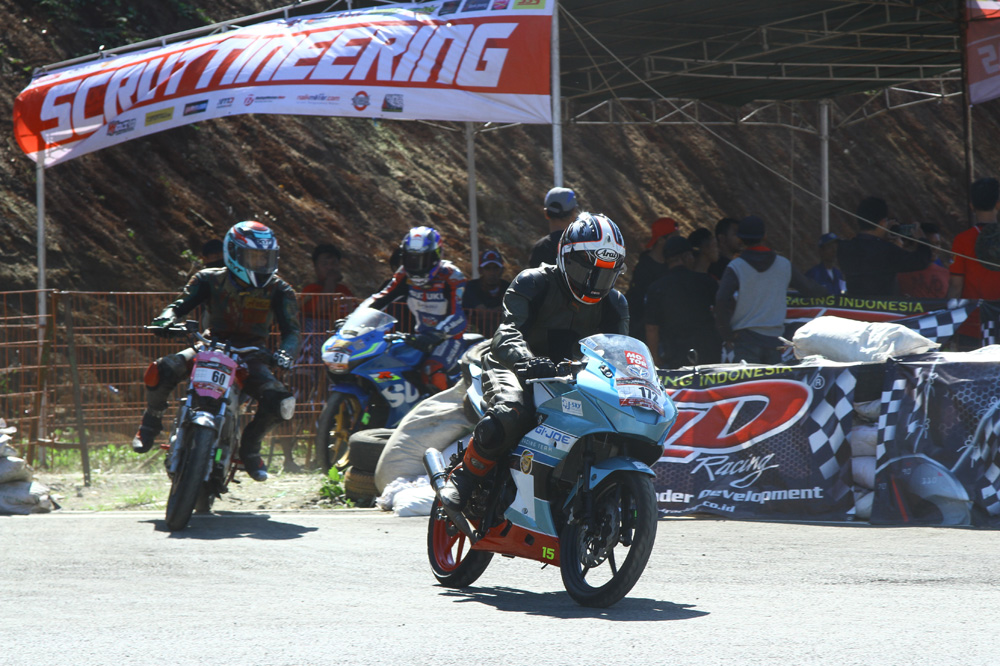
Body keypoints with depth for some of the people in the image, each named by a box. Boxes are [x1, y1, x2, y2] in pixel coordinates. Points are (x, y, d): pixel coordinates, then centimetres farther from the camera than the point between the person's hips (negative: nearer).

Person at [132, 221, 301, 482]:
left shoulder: (278, 290, 1)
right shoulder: (211, 280, 3)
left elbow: (291, 330, -4)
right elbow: (182, 304, -3)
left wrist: (286, 353, -27)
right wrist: (167, 318, -27)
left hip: (251, 355, 0)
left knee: (279, 401, -28)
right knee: (162, 370, -28)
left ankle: (250, 446, 2)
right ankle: (151, 421, 2)